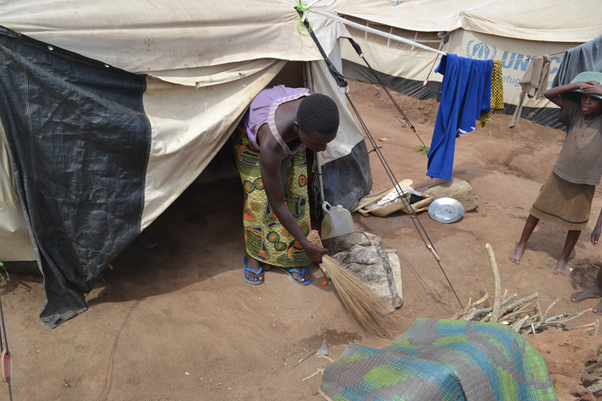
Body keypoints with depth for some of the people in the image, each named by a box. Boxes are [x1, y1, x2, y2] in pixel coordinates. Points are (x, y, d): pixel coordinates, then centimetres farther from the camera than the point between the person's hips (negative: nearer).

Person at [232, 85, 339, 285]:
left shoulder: (319, 110, -38)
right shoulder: (270, 144, -48)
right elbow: (276, 203, -36)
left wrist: (283, 165, -16)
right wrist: (307, 245, -28)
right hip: (251, 132, -4)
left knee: (295, 192, -2)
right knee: (258, 195, -9)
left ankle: (290, 258, 13)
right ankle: (254, 255, 16)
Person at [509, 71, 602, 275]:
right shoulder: (575, 111, -7)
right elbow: (549, 94, -11)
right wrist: (576, 85, -24)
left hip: (585, 182, -1)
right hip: (560, 174, 2)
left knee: (576, 222, 11)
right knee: (538, 210, 11)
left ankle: (563, 259, 30)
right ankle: (521, 246, 29)